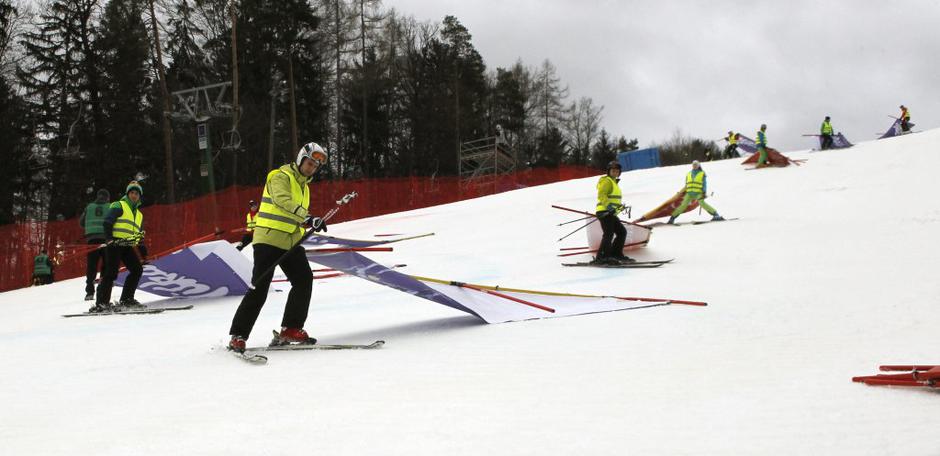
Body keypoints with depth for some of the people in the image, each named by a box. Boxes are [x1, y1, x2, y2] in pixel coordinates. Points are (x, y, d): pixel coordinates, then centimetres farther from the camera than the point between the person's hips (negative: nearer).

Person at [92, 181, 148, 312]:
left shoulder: (139, 215, 26)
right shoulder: (118, 206, 4)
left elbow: (139, 235, 28)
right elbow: (107, 222, -7)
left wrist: (142, 250, 16)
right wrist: (109, 238, -20)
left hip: (128, 247, 7)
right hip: (115, 243, -7)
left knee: (137, 269, -5)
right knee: (111, 272, -14)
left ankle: (126, 300, 0)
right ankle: (101, 303, -14)